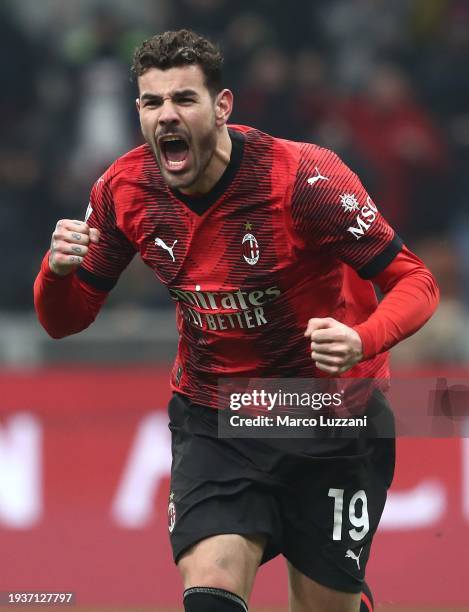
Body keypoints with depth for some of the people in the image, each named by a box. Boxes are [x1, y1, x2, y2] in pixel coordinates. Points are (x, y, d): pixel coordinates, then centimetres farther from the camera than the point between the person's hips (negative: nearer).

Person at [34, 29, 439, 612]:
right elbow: (65, 320, 3)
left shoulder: (304, 177, -21)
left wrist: (361, 342, -38)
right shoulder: (123, 191, -8)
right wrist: (58, 268, -21)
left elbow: (414, 281, -16)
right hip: (211, 419, 2)